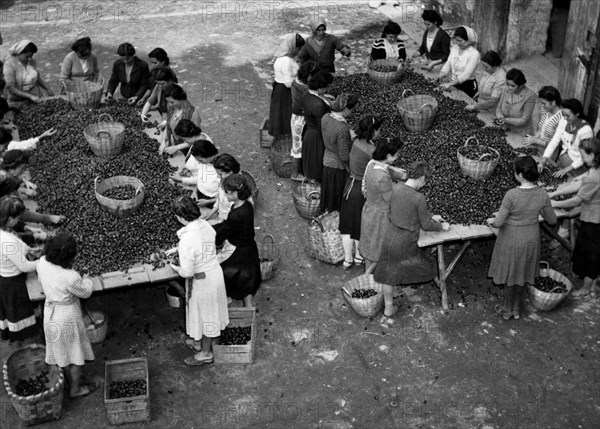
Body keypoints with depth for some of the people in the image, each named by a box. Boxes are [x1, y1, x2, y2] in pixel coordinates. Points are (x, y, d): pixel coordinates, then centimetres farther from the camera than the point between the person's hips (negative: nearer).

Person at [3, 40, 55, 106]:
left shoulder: (31, 62, 5)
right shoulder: (9, 65, -10)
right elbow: (11, 88, -15)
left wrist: (47, 88, 6)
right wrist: (30, 96, -22)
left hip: (36, 100, 5)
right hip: (19, 103, -5)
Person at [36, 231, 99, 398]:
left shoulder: (42, 262, -17)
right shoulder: (71, 277, -35)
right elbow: (86, 292, -14)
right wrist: (87, 280, 6)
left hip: (51, 311, 6)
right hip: (68, 315, -6)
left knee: (62, 350, 26)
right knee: (77, 352, 18)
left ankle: (71, 380, 48)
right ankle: (75, 389, 36)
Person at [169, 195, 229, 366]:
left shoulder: (187, 240, -33)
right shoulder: (205, 225, -9)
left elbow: (187, 272, -26)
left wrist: (175, 267, -6)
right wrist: (177, 250, 19)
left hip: (202, 280, -8)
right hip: (215, 273, 8)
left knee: (204, 315, 14)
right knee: (207, 312, 27)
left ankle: (206, 353, 36)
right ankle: (198, 342, 51)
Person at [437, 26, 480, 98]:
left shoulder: (474, 53, -16)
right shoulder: (454, 48, 4)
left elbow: (466, 74, -24)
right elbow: (448, 64, 0)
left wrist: (450, 84, -33)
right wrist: (440, 75, -20)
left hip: (468, 87, -5)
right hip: (453, 84, 5)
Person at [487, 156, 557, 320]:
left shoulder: (512, 195, -30)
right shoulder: (542, 194, -16)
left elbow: (499, 222, -23)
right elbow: (552, 220, -4)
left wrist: (491, 221, 0)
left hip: (512, 240, -4)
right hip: (531, 239, 4)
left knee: (510, 276, 18)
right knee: (522, 275, 24)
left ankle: (507, 310, 36)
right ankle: (516, 309, 40)